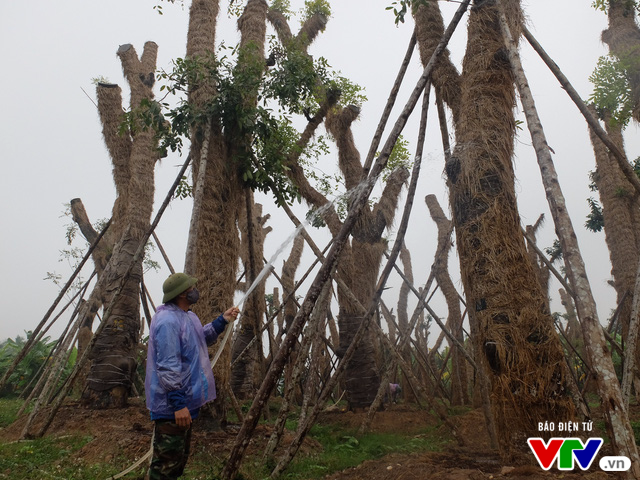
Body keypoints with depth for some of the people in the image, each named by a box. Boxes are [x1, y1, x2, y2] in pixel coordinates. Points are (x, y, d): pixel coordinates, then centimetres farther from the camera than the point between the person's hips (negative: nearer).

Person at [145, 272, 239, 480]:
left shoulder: (186, 316, 10)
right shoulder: (168, 321, -23)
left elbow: (201, 338, 26)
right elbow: (167, 367, -27)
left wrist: (222, 321, 12)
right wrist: (178, 404, -27)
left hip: (185, 401, 11)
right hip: (171, 406, -11)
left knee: (180, 458, 23)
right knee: (166, 463, -1)